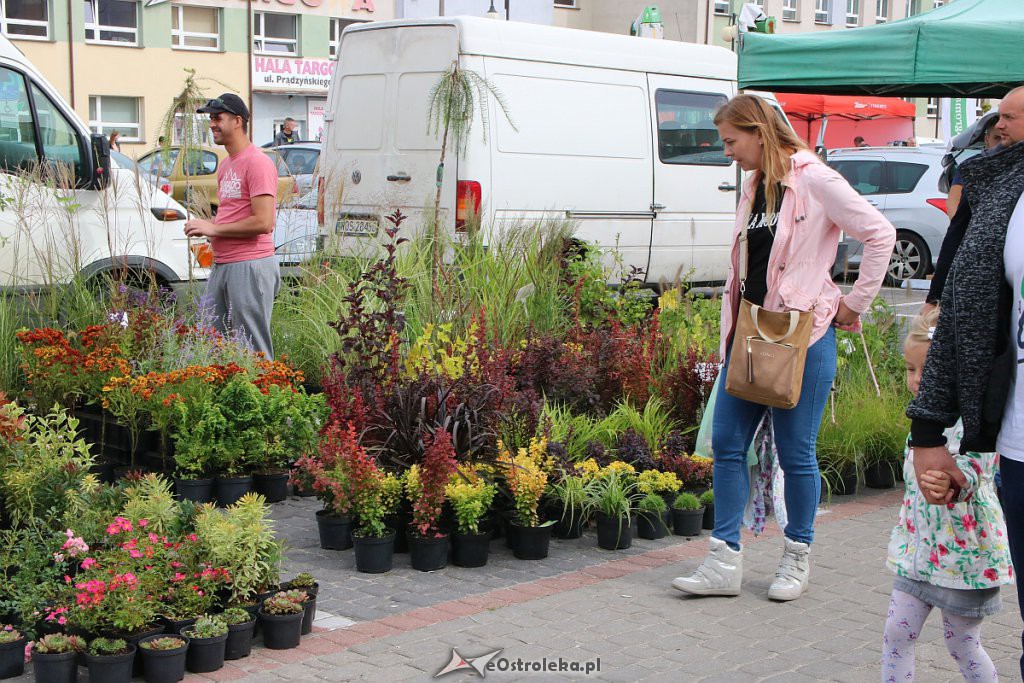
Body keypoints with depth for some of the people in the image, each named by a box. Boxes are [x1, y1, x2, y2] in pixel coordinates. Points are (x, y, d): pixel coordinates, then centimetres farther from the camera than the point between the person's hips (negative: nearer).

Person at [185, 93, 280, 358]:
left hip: (250, 265, -10)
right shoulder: (226, 165, 18)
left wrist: (214, 228, -15)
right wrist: (207, 227, 9)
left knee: (254, 351, -4)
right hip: (221, 265, 10)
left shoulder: (257, 163, -13)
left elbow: (264, 222, -21)